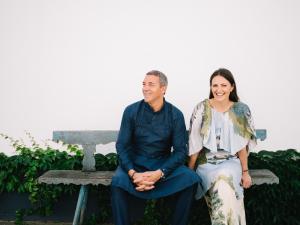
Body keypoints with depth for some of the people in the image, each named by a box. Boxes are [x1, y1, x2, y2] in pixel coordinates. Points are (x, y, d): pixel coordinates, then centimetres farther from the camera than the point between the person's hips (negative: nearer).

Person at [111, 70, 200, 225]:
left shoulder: (175, 115, -5)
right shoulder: (131, 111, -6)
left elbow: (180, 150, -7)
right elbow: (122, 146, -6)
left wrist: (159, 173, -24)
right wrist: (133, 173, -24)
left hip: (164, 163, 1)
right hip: (135, 162, -1)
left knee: (191, 179, -24)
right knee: (118, 181, -31)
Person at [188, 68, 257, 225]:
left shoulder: (241, 110, 1)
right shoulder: (202, 109, -4)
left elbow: (242, 144, 3)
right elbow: (195, 144, -3)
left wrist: (245, 172, 2)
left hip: (231, 162, 1)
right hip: (207, 162, -1)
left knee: (225, 180, -31)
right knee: (223, 185, -30)